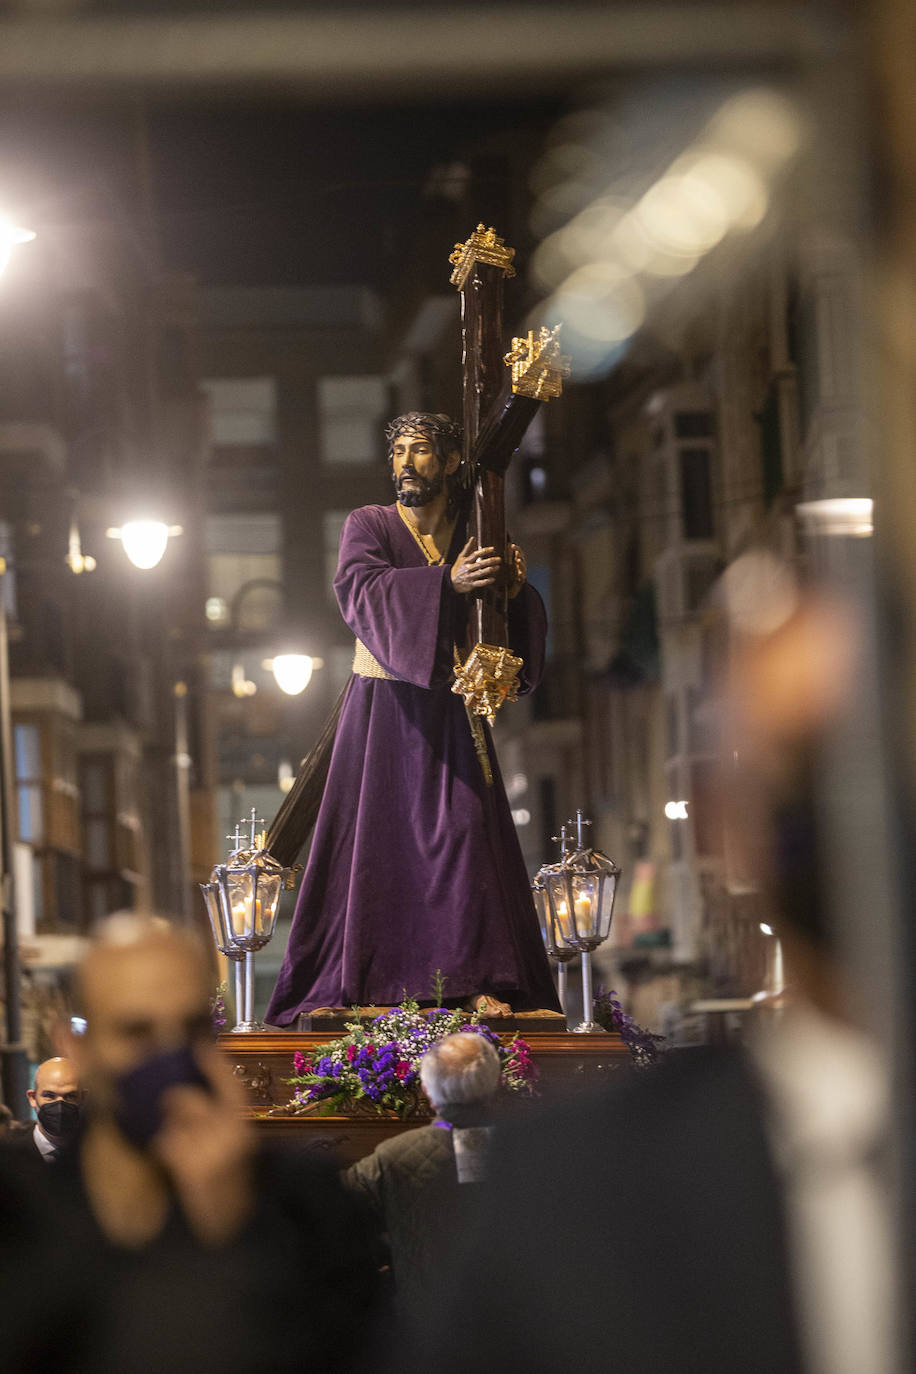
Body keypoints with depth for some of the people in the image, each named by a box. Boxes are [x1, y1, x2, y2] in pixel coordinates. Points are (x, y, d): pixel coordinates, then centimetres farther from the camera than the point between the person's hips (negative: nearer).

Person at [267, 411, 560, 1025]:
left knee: (463, 833, -9)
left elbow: (525, 629, 8)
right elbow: (360, 588, -19)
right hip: (384, 707, -2)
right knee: (372, 836, -6)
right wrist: (447, 582, -31)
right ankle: (348, 983, -4)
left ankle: (475, 981, -10)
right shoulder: (370, 525, 1)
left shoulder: (476, 539, 10)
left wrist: (517, 590, -14)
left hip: (450, 716, 2)